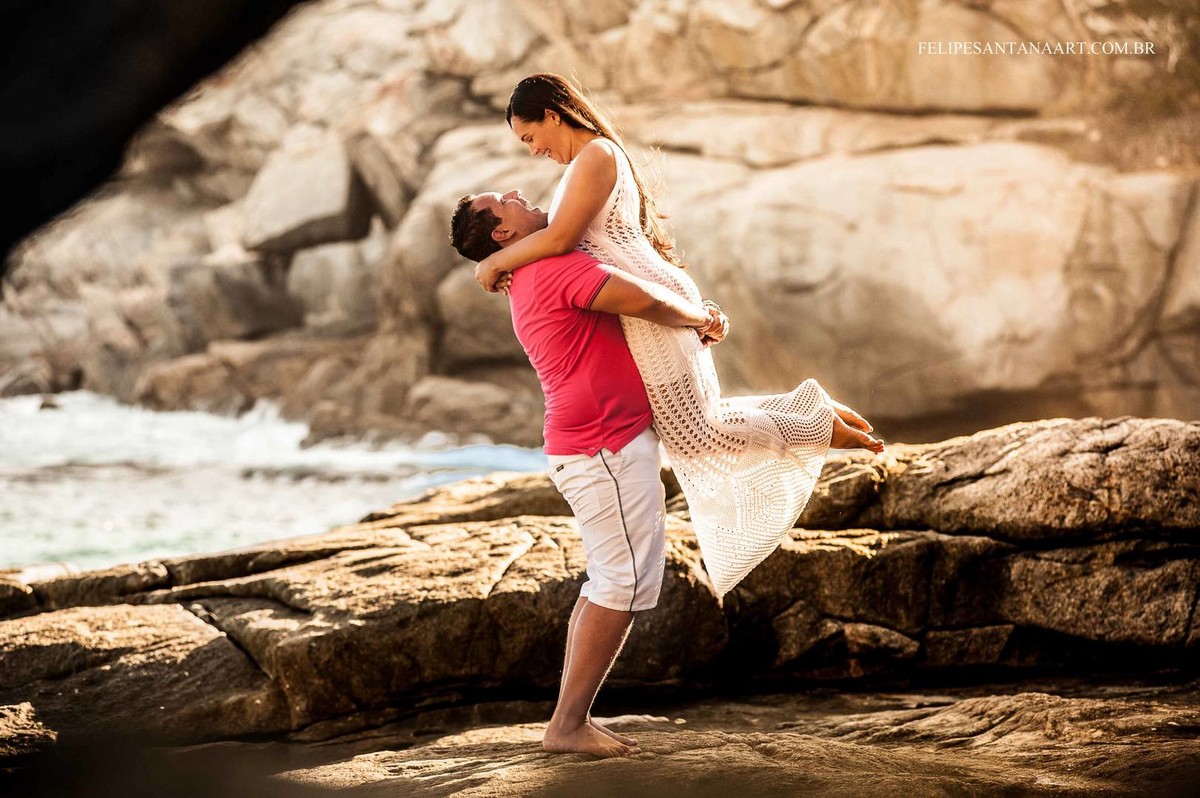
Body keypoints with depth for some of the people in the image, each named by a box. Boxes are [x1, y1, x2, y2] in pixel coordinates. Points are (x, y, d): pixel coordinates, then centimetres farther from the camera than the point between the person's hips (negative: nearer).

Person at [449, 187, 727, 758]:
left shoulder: (533, 282, 20)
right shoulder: (557, 267, -14)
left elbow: (626, 311, 26)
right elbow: (640, 299, -25)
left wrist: (692, 320, 9)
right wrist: (698, 317, -5)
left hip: (600, 449, 11)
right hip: (607, 448, -11)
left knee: (609, 583, 14)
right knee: (625, 582, -9)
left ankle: (571, 718, 14)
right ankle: (569, 723, -8)